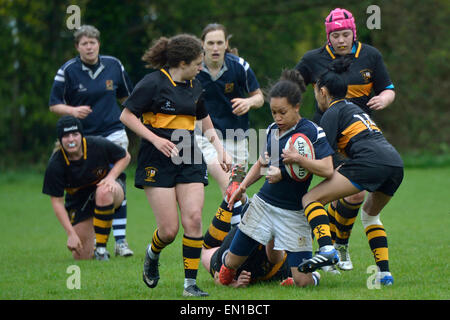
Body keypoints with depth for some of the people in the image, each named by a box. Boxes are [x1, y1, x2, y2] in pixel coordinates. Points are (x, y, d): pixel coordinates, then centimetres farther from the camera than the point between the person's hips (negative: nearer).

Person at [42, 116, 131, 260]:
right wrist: (71, 234, -23)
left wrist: (111, 177, -22)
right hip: (78, 200, 1)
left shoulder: (98, 145, -24)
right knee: (81, 256, -5)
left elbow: (125, 157, -4)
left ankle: (101, 248, -28)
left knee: (104, 192, -41)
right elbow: (57, 201, -18)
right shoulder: (55, 165, -24)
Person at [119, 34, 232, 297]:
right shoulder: (154, 83, -8)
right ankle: (153, 255, 27)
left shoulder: (195, 87, 13)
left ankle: (191, 283, -4)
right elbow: (127, 115, -7)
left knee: (193, 218, -11)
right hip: (158, 163, -5)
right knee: (169, 229, -9)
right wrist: (155, 139, -15)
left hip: (190, 161, 5)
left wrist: (221, 151, 13)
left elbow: (206, 125, 25)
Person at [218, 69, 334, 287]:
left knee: (302, 281, -11)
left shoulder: (311, 132, -12)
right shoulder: (273, 130, 7)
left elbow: (327, 169, -20)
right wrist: (243, 186, 11)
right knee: (233, 262, 6)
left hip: (294, 213, -5)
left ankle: (313, 275, 25)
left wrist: (298, 159, -31)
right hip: (263, 204, 5)